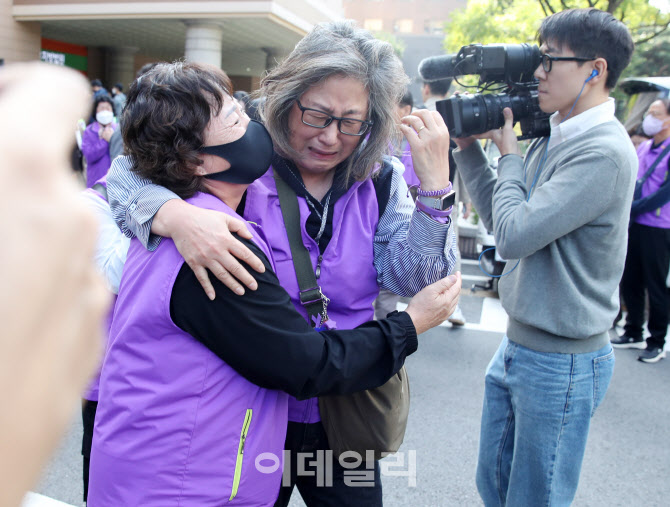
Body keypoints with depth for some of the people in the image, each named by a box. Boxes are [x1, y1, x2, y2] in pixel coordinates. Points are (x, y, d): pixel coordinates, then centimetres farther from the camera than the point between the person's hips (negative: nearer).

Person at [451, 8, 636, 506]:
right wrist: (468, 145, 4)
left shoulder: (603, 152, -22)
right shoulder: (554, 139, 6)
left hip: (561, 362, -8)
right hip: (518, 346, 8)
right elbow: (498, 218, 11)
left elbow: (515, 234, -26)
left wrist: (509, 155, -12)